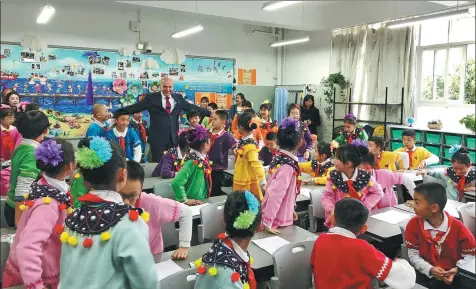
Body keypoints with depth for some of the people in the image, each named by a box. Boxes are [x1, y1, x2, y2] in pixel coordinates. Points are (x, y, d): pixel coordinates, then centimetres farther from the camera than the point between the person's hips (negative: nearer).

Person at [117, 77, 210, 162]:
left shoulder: (178, 98, 10)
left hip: (173, 138, 3)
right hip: (157, 138, -3)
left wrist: (210, 113, 13)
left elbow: (192, 107, 14)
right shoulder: (151, 98, 0)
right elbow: (135, 107, -2)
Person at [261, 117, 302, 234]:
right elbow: (275, 194, -27)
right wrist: (267, 222, -25)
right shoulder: (288, 166, -23)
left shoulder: (278, 158, 2)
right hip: (278, 221, -8)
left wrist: (290, 209, 18)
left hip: (273, 216, 8)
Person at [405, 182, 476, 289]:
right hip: (425, 276, 0)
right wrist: (430, 269, -17)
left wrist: (457, 270, -17)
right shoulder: (413, 224, -9)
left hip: (453, 277, 0)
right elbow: (413, 254, -3)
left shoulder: (458, 228, -14)